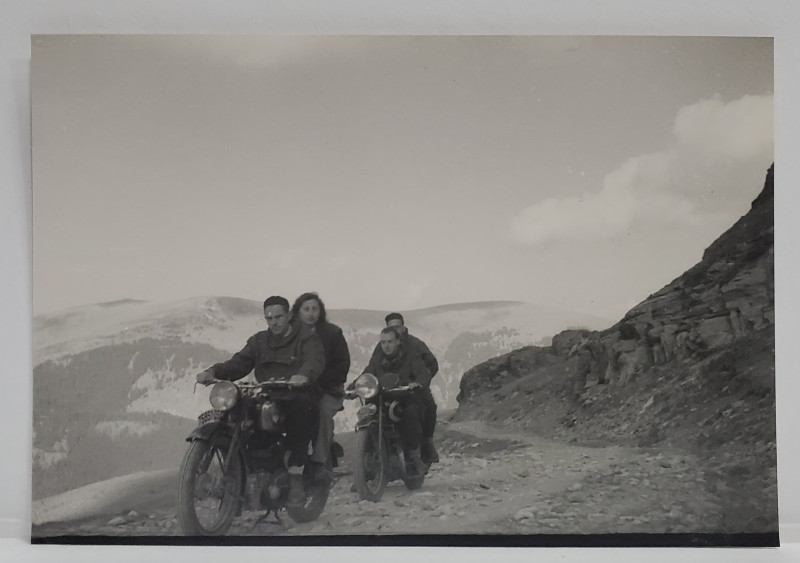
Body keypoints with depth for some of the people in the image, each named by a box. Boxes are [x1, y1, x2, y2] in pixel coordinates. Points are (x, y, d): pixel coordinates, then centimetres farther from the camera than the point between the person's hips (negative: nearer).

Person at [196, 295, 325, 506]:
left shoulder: (307, 337, 4)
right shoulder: (259, 341, 21)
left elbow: (314, 362, -15)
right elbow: (239, 363, 9)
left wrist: (301, 377, -39)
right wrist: (213, 372, -11)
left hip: (299, 396, -5)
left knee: (299, 410, -39)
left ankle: (296, 474, -34)